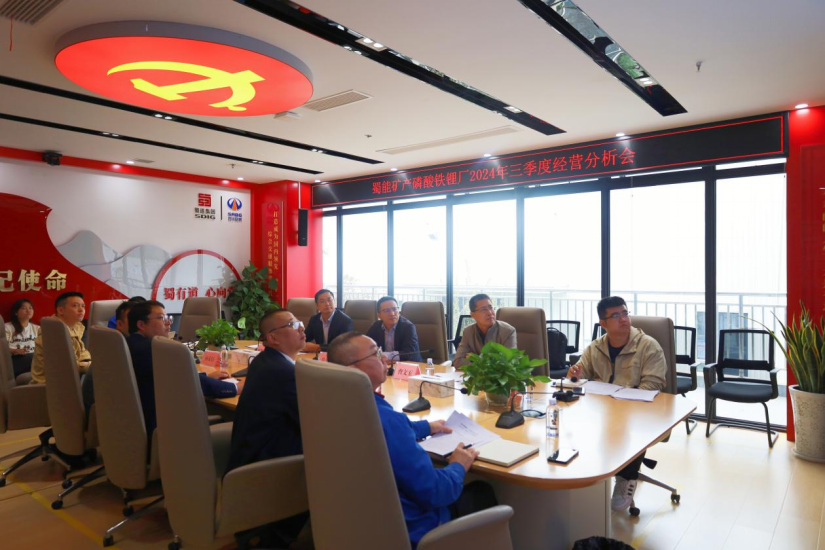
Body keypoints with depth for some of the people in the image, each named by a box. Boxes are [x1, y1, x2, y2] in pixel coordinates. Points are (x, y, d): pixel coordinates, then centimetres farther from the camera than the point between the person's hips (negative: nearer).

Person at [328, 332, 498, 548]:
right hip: (408, 528, -8)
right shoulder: (383, 418, -35)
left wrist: (426, 427, 16)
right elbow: (433, 492, -28)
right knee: (482, 492, 14)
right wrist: (458, 467, -9)